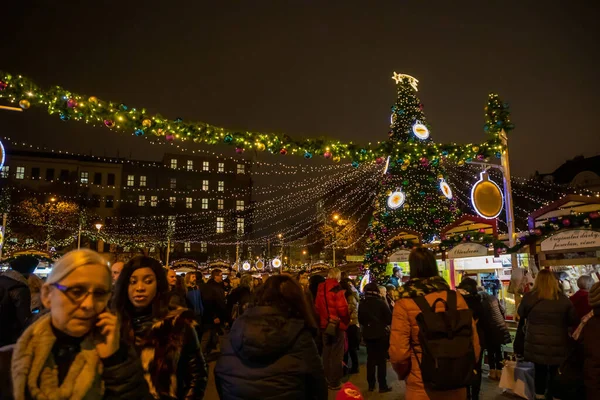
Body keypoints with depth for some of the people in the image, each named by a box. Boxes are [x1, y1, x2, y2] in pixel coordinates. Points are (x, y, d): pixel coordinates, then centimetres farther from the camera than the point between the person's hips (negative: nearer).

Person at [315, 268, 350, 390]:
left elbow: (317, 307, 8)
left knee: (327, 352, 17)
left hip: (324, 324, 6)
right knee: (336, 355, 5)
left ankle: (326, 379, 28)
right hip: (337, 325, -6)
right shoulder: (337, 290, -16)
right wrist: (346, 321, -4)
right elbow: (342, 309, -21)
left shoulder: (320, 289, 3)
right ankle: (334, 383, 12)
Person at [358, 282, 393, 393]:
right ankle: (382, 385, 8)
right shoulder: (380, 302, -15)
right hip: (381, 334, -4)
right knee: (381, 360, 5)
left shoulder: (362, 304, -2)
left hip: (368, 334, 4)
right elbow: (390, 318, -11)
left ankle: (371, 384, 18)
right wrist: (385, 324, 8)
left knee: (370, 359, 13)